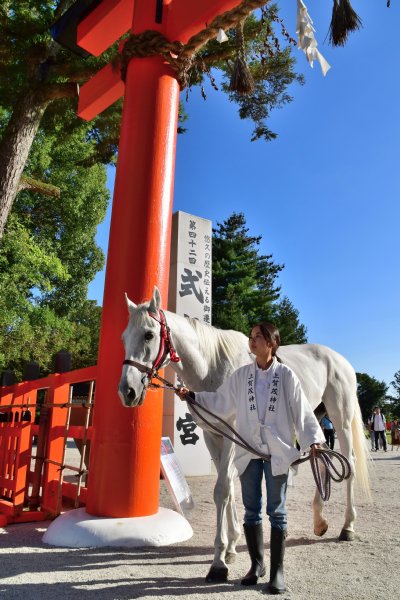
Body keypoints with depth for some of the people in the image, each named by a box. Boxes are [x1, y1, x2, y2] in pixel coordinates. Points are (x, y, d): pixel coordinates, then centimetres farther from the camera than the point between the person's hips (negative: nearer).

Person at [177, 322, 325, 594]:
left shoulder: (286, 375, -6)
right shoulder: (240, 376, 1)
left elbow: (302, 410, -5)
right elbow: (220, 402, 6)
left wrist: (313, 439, -13)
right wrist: (192, 396, -2)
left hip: (278, 452, -3)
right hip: (249, 451, 3)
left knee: (277, 511, 8)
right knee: (251, 510, 13)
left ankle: (277, 570, 22)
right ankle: (257, 564, 31)